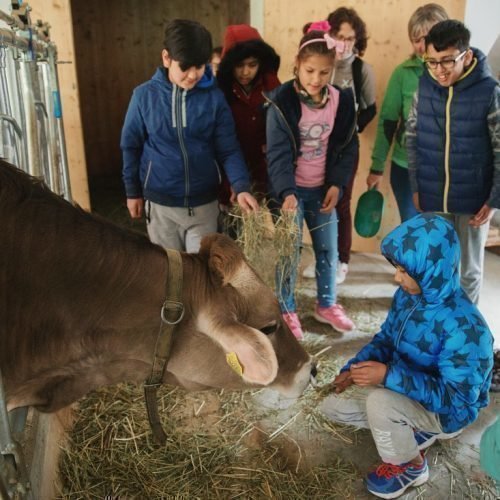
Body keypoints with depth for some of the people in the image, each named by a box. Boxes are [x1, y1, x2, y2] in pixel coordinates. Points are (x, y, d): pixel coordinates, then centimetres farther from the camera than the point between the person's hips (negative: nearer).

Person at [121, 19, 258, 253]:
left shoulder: (214, 98, -7)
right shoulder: (144, 95, -7)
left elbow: (228, 150, -5)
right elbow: (131, 146, 3)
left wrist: (241, 187, -20)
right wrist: (133, 191, 7)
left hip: (204, 205, 0)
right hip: (160, 205, 0)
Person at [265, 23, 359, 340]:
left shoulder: (342, 100, -3)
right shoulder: (281, 101, -16)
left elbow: (349, 145, 4)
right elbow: (277, 153, -19)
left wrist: (337, 184, -7)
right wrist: (286, 192, -32)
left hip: (323, 188, 4)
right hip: (291, 189, -4)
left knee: (329, 250, 13)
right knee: (289, 251, 4)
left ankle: (326, 305, 35)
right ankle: (287, 311, 25)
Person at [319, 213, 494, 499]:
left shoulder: (464, 327, -34)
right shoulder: (408, 295, -12)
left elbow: (455, 398, -32)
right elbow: (386, 338, 3)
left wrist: (388, 376, -39)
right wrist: (354, 369, -14)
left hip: (446, 411, -7)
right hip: (406, 388, 7)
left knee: (379, 401, -35)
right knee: (332, 406, 4)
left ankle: (412, 466, -4)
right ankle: (411, 431, 14)